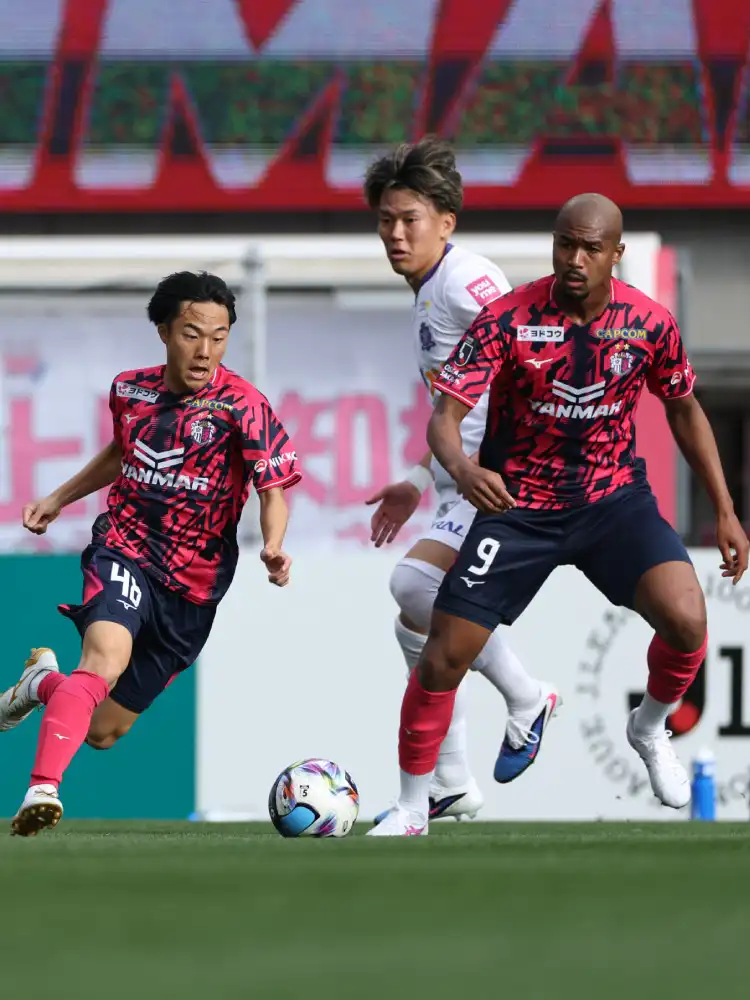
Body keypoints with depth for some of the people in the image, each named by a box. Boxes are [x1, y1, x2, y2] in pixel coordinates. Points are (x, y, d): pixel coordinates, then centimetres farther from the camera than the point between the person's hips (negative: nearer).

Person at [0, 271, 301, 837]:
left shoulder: (243, 406, -11)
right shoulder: (131, 389, 1)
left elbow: (274, 491, -15)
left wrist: (273, 548, -34)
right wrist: (59, 499, 23)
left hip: (192, 584, 0)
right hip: (125, 551, 0)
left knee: (103, 733, 8)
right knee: (107, 657, -34)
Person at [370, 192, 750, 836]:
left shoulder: (649, 322, -10)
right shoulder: (508, 319, -18)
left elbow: (684, 409, 8)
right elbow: (446, 414, -22)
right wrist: (461, 467, -45)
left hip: (613, 498, 1)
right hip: (518, 507, -1)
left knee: (686, 620, -22)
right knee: (443, 657, -6)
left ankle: (651, 729, 12)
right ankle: (411, 810, 16)